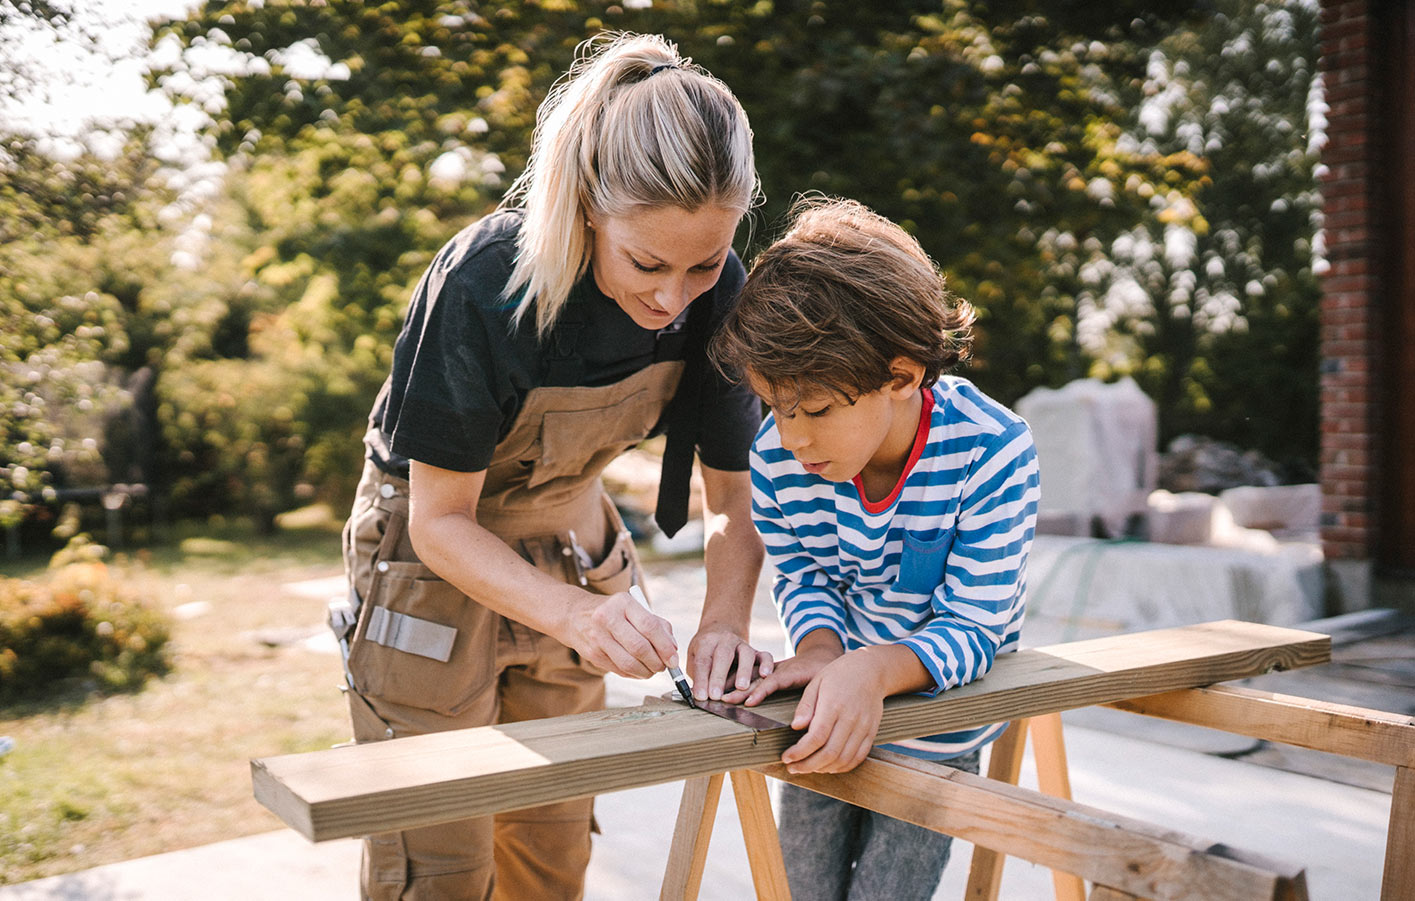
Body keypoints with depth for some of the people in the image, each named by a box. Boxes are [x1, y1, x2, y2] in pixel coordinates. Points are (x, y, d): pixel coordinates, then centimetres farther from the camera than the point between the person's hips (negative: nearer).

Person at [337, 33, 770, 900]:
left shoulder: (716, 293, -18)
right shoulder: (485, 285, -32)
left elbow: (732, 494, -8)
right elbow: (441, 521, -24)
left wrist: (726, 621, -27)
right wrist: (574, 613, -40)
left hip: (569, 549, 5)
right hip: (438, 555, -4)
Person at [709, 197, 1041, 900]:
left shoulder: (991, 453, -30)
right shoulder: (775, 457, -20)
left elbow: (971, 628, -26)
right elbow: (801, 576, -4)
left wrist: (873, 669, -46)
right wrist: (820, 650, -28)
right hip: (829, 712, 3)